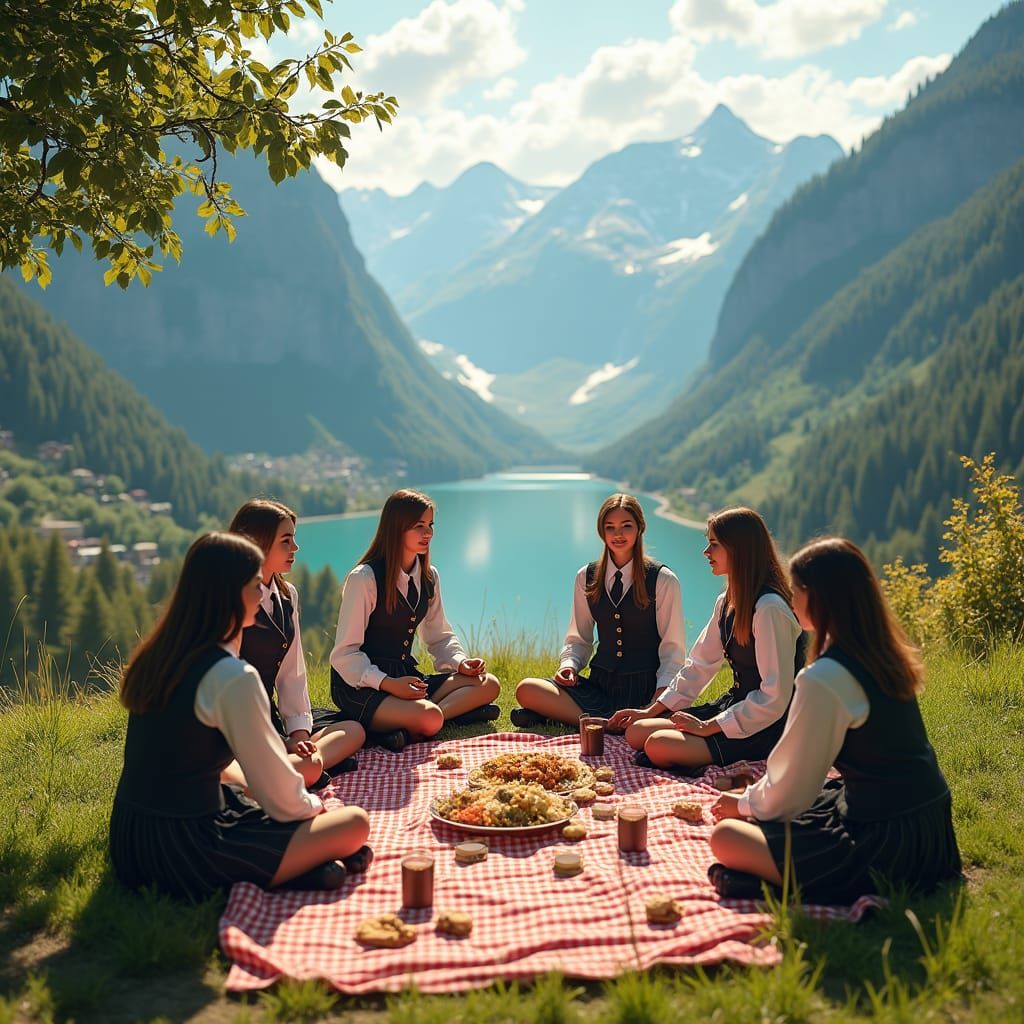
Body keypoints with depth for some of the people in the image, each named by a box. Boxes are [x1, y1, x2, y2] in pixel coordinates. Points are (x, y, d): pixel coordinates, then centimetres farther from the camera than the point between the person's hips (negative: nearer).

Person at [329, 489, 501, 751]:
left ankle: (410, 727, -23)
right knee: (429, 718, -39)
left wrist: (460, 663, -3)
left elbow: (439, 636, 18)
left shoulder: (429, 577, 8)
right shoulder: (364, 579, -13)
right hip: (361, 685, -9)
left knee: (488, 685, -12)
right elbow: (345, 654, -14)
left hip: (405, 676, 9)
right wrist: (388, 684, -27)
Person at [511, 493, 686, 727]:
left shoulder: (663, 580, -1)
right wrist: (569, 664, -8)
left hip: (645, 688, -3)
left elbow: (673, 648, -1)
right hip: (600, 685, 3)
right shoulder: (586, 578, 9)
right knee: (526, 690, -21)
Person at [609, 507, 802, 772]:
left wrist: (708, 726, -19)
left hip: (764, 728, -9)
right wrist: (651, 711, 11)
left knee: (659, 745, -24)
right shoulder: (727, 603, 8)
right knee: (636, 732, -2)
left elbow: (774, 697, -24)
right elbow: (699, 664, 16)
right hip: (733, 706, 9)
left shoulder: (770, 608, -22)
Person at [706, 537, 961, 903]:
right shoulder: (884, 654, 5)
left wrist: (745, 804, 8)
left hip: (884, 842, -9)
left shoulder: (824, 678, -22)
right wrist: (755, 797, 21)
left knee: (726, 837, -7)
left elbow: (789, 794, -12)